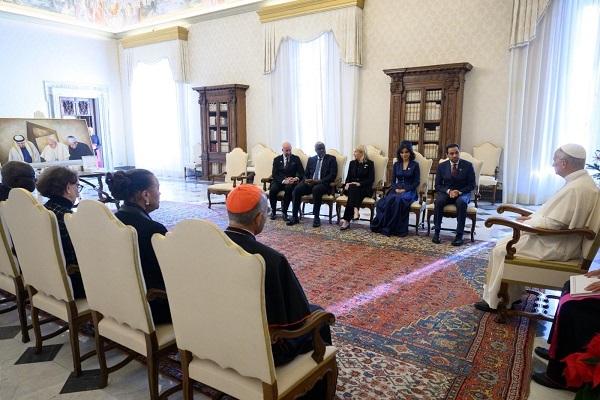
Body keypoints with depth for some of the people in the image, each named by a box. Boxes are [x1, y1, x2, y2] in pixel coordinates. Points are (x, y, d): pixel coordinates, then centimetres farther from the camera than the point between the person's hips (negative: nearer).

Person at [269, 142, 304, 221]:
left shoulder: (296, 159, 10)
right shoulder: (277, 159, 10)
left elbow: (302, 172, 6)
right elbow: (274, 174, 0)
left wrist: (296, 178, -17)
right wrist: (283, 181, -19)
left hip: (290, 182, -1)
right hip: (279, 181, 1)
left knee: (289, 188, -36)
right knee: (273, 189, -32)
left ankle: (284, 211, -22)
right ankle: (273, 210, -7)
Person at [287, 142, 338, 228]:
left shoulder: (331, 159, 6)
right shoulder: (311, 159, 20)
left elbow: (333, 175, -5)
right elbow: (306, 174, 19)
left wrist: (319, 181, -17)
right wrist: (306, 180, -7)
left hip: (323, 184, -4)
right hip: (310, 183, 4)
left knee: (316, 189, -38)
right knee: (296, 189, -23)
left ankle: (316, 218, -30)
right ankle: (294, 217, -16)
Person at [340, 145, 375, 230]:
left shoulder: (369, 163, 5)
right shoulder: (352, 163, 19)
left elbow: (371, 179, -3)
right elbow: (348, 177, 16)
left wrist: (359, 184, -18)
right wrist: (347, 183, -8)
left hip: (365, 189, -3)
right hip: (352, 187, 3)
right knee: (352, 188, -34)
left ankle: (346, 221, -45)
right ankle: (355, 210, -52)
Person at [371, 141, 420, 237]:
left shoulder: (415, 165, 6)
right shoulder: (396, 164, 16)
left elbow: (417, 182, 1)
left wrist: (405, 190, -13)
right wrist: (396, 189, -7)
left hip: (409, 191, -3)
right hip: (396, 190, 3)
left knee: (399, 200, -37)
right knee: (389, 200, -33)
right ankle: (382, 225, -28)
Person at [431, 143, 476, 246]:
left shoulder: (468, 165, -1)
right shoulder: (441, 166, 3)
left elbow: (471, 185, -1)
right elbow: (437, 185, 2)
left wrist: (459, 192, -18)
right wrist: (449, 191, -17)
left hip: (463, 193, -1)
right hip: (446, 192, 2)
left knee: (461, 202, -37)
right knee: (438, 201, -33)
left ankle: (459, 235, -31)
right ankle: (436, 232, -24)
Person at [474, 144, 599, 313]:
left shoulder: (575, 188, -25)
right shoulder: (583, 180, 9)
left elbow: (552, 224, -26)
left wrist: (528, 221, -9)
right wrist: (532, 217, 4)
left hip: (557, 246, -10)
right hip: (560, 239, 10)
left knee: (501, 250, -8)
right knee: (506, 242, 11)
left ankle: (494, 301, 6)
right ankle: (511, 295, 17)